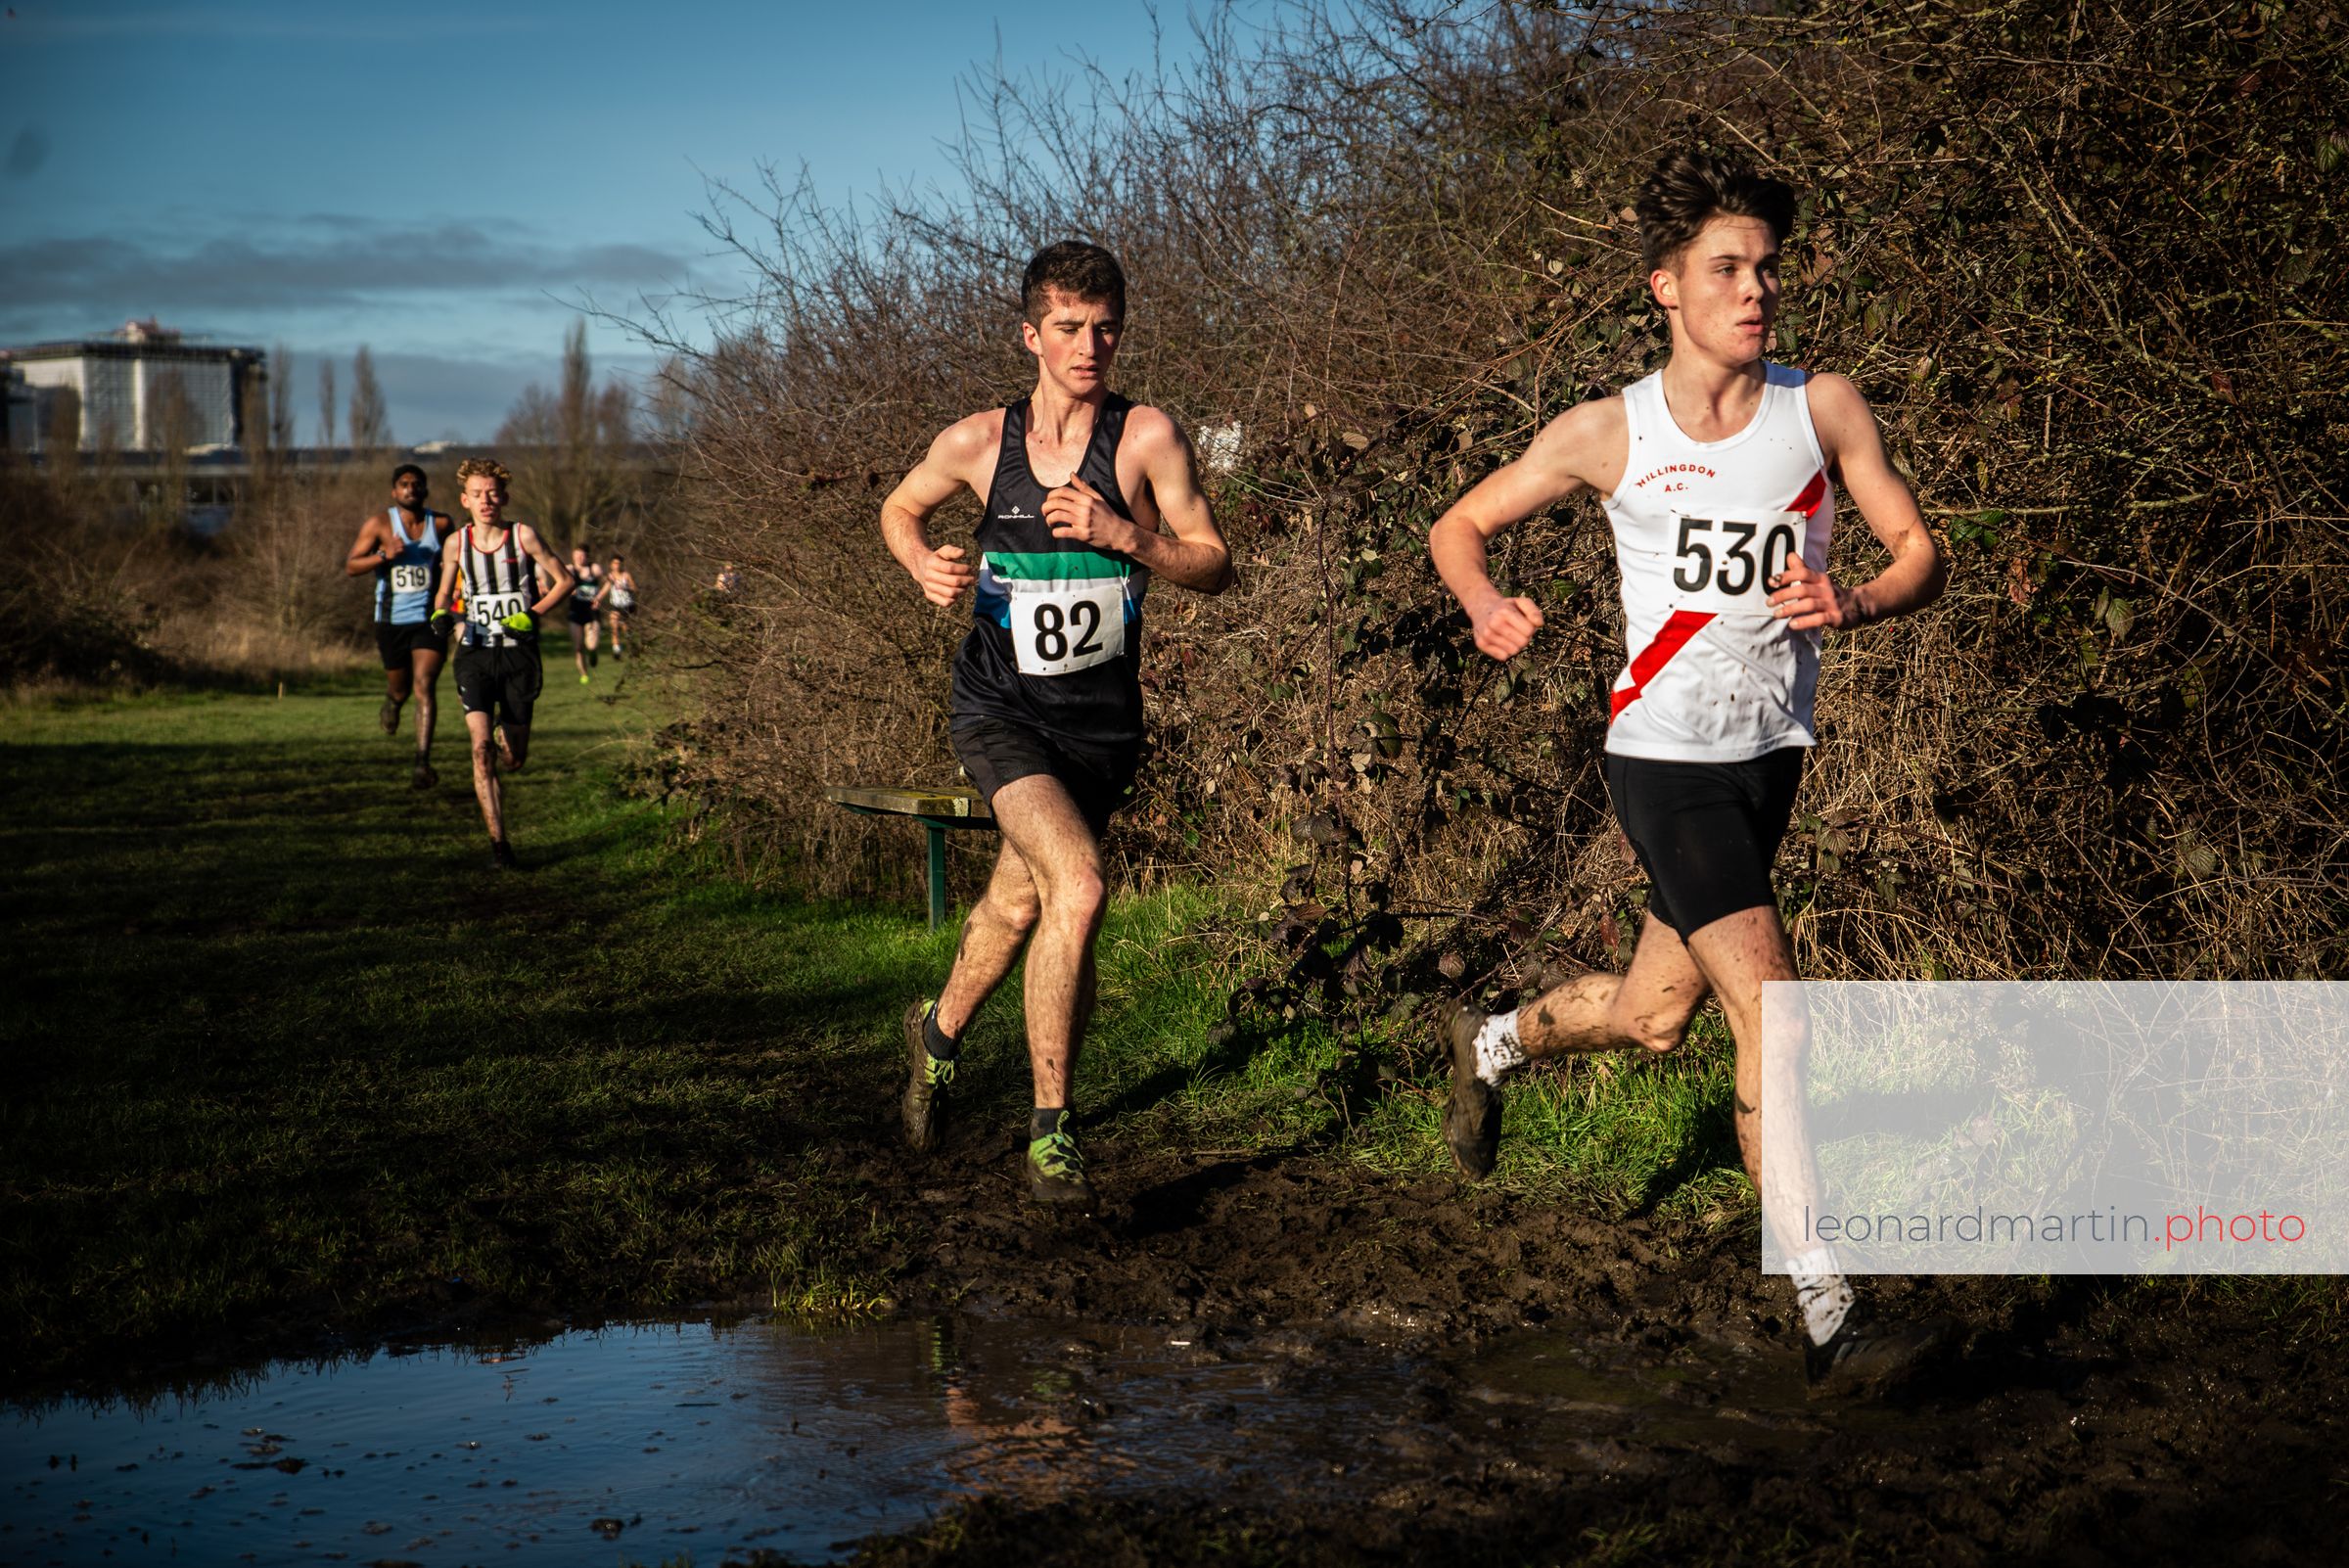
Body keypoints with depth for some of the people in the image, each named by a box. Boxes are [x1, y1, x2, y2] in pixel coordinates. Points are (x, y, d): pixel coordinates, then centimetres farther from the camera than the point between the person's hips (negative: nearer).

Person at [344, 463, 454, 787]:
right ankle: (392, 702, 53)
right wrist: (384, 555, -22)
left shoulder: (441, 524, 2)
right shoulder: (379, 524, -4)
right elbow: (350, 567, -7)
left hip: (429, 619, 0)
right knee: (400, 688, 13)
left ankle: (423, 761, -18)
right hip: (392, 622, 0)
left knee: (424, 687, -15)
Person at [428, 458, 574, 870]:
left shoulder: (523, 536, -3)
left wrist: (533, 614, -11)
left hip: (518, 653, -1)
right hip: (475, 652, 1)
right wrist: (440, 613, -4)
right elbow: (442, 593, 19)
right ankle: (498, 843, -13)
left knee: (513, 760, 5)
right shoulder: (456, 544, 4)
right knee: (481, 748, -17)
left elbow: (564, 581, 3)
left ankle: (506, 732, 45)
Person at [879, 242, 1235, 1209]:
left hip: (1101, 722, 2)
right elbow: (900, 510, 14)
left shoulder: (1146, 438, -9)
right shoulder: (977, 443, -5)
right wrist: (926, 568, -7)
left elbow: (1214, 567, -9)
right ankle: (1049, 1128, -14)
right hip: (1000, 711, -2)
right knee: (1078, 887, -25)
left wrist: (1120, 534, -24)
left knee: (1019, 904, 19)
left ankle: (940, 1031, 51)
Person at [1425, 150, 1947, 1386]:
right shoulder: (1608, 435, -7)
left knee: (1657, 1013, 15)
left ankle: (1490, 1046, 48)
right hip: (1665, 755, -4)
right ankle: (1826, 1317, -13)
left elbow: (1919, 552, 1)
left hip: (1772, 750, 4)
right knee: (1769, 1005, -16)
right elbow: (1458, 528, 4)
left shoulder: (1822, 408, -2)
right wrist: (1486, 608, -18)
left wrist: (1854, 604, -21)